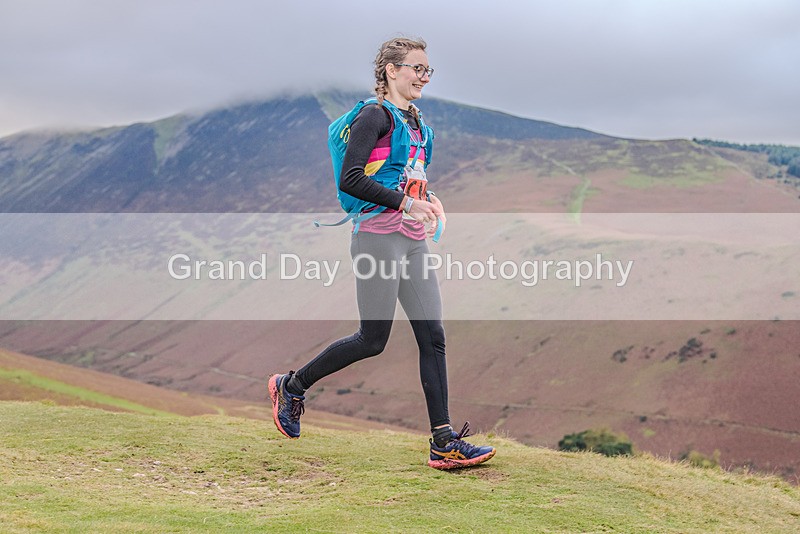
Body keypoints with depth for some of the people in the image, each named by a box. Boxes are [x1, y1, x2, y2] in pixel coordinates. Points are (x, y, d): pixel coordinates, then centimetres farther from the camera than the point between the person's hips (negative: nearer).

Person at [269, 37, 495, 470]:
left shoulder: (415, 121, 18)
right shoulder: (375, 116, -8)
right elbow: (350, 179, -18)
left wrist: (427, 200, 7)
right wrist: (405, 203, -18)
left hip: (413, 240, 8)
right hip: (379, 236, -8)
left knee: (432, 336, 2)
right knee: (373, 340, -3)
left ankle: (444, 442, 3)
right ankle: (291, 385, 18)